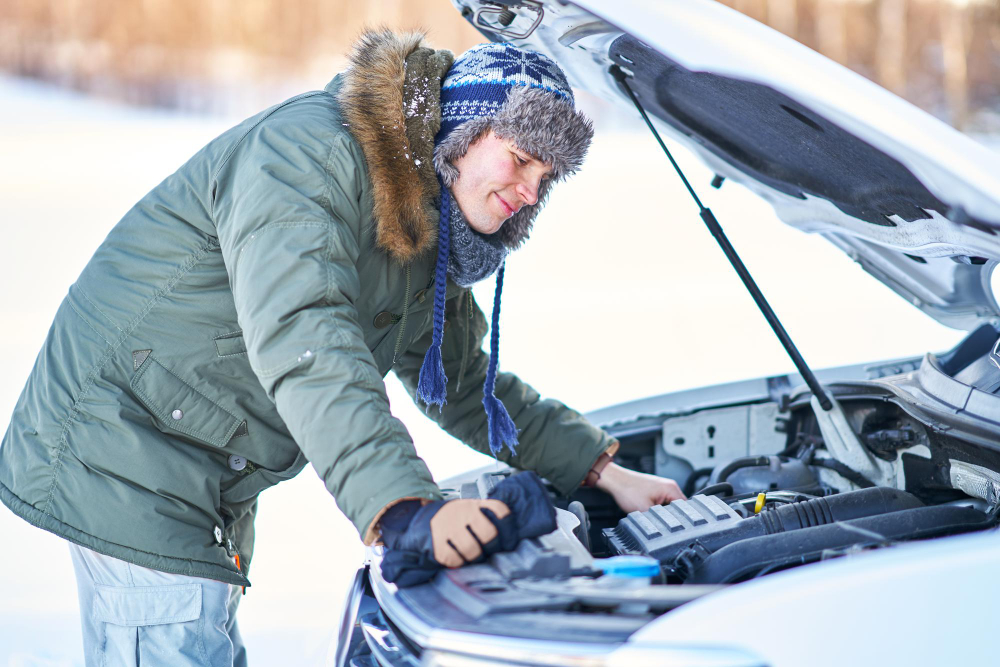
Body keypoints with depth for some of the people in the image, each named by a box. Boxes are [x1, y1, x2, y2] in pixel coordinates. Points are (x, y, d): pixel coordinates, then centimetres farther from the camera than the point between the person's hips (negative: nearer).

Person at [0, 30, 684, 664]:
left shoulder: (423, 231, 10)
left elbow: (468, 385, 19)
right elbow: (302, 346, -36)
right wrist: (405, 510, -46)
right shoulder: (312, 152, -22)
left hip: (213, 489, 10)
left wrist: (605, 472, 10)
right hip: (125, 446, -10)